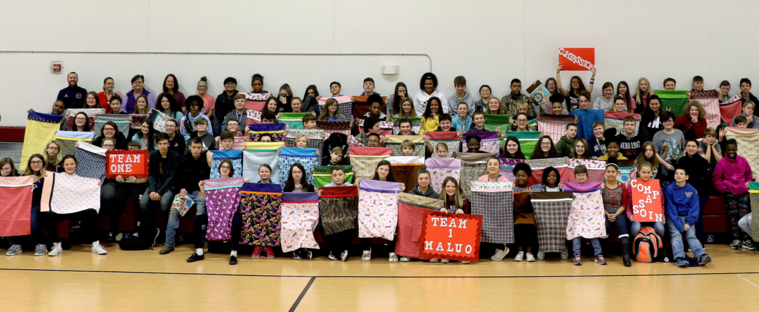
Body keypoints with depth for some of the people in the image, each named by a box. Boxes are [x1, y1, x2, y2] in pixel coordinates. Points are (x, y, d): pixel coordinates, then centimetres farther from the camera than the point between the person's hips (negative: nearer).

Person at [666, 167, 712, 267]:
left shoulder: (691, 189, 5)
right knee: (676, 234, -23)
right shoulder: (670, 189, -1)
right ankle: (679, 258, -41)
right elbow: (671, 209, -5)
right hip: (674, 218, -1)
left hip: (687, 217, 1)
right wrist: (680, 226, -14)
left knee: (691, 235, -19)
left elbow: (694, 208, 3)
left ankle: (701, 256, -39)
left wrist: (689, 223, -12)